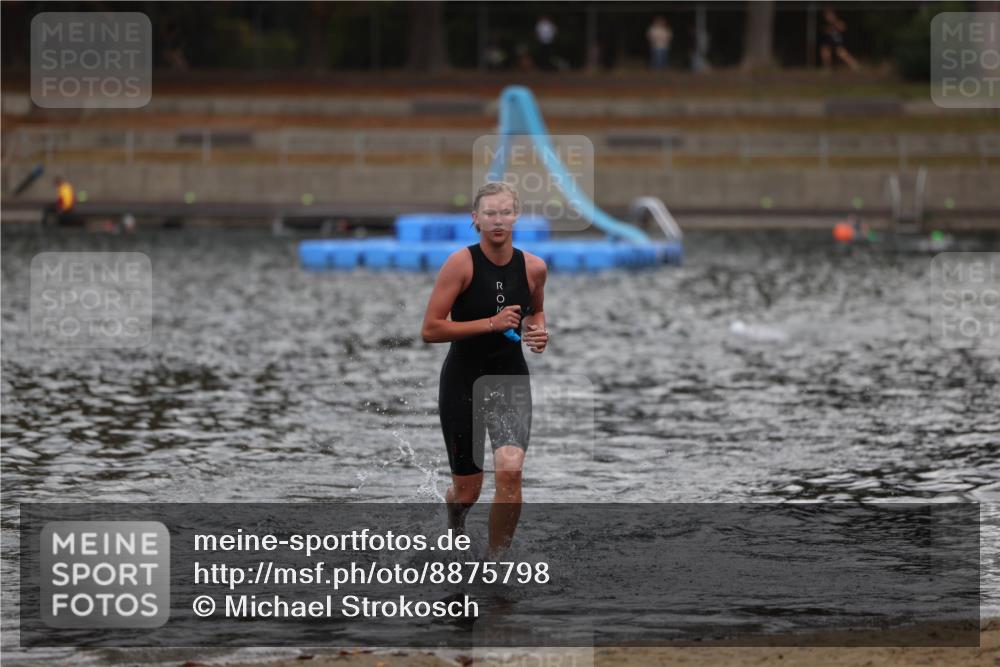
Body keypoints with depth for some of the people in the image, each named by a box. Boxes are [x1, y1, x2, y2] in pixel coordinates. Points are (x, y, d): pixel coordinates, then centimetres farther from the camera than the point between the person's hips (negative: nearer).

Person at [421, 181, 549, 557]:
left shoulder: (533, 268, -3)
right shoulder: (461, 263, -15)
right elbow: (430, 330, -18)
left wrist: (538, 330, -3)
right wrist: (491, 323, -24)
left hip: (511, 380, 2)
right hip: (463, 380, -2)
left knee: (510, 471, -21)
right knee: (468, 490, 7)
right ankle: (454, 520, 47)